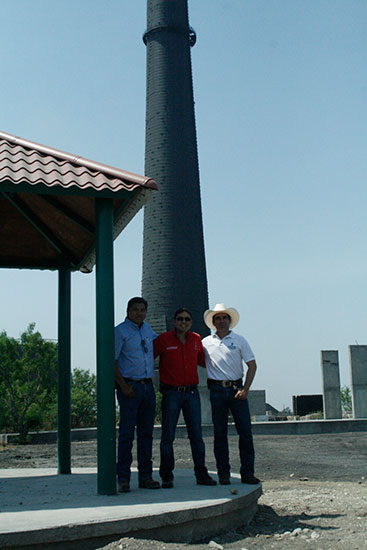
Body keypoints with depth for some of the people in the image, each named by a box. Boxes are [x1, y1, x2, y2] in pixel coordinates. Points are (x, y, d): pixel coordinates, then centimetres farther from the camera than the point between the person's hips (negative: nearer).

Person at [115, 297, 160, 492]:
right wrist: (124, 386, -15)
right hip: (130, 386, -7)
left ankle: (145, 476, 14)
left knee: (146, 432, 8)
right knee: (127, 433, -7)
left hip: (148, 386, 7)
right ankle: (123, 478, -3)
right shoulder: (120, 331, -4)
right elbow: (112, 360, -9)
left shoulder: (146, 328, 16)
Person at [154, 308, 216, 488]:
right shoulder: (163, 339, -2)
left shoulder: (196, 339, 11)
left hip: (192, 392, 4)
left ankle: (201, 474, 13)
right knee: (168, 436, 0)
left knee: (196, 435, 5)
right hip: (171, 393, -3)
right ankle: (167, 477, 8)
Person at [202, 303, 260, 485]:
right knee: (220, 433, 2)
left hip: (236, 389, 0)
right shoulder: (206, 342, 9)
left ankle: (247, 473, 4)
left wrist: (245, 389, -6)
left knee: (245, 431, -3)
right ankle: (223, 474, 9)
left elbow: (252, 365, 4)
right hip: (217, 390, 0)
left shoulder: (239, 340, 7)